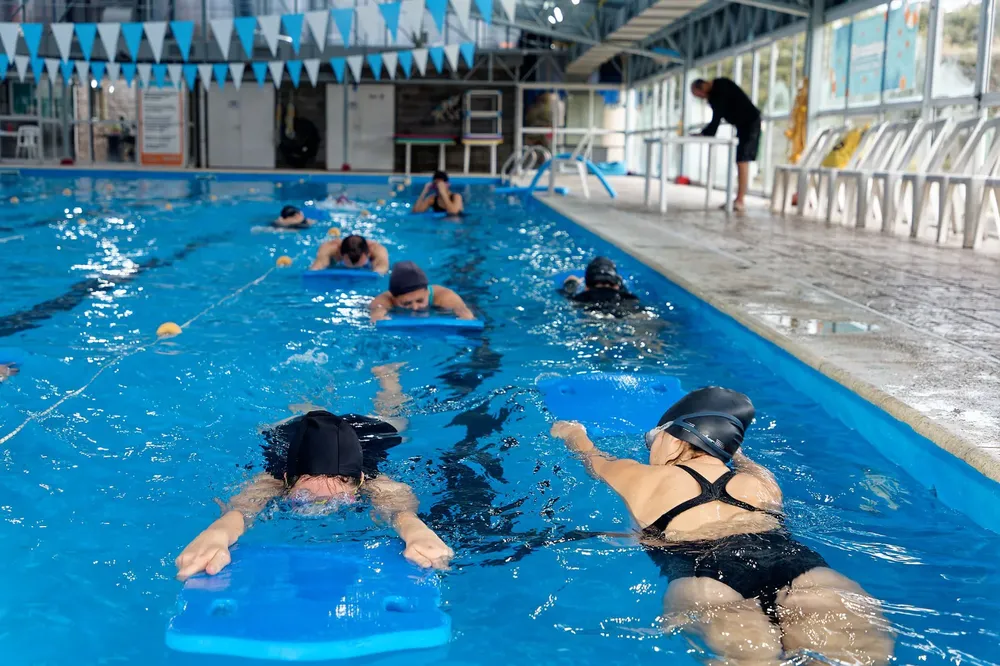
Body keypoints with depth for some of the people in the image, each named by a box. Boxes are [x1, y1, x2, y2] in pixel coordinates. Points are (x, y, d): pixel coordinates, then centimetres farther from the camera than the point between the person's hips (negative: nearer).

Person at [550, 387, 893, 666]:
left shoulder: (641, 479, 31)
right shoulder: (762, 485, 36)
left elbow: (594, 458, 54)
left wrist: (573, 433, 77)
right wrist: (726, 446, 86)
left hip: (703, 573, -2)